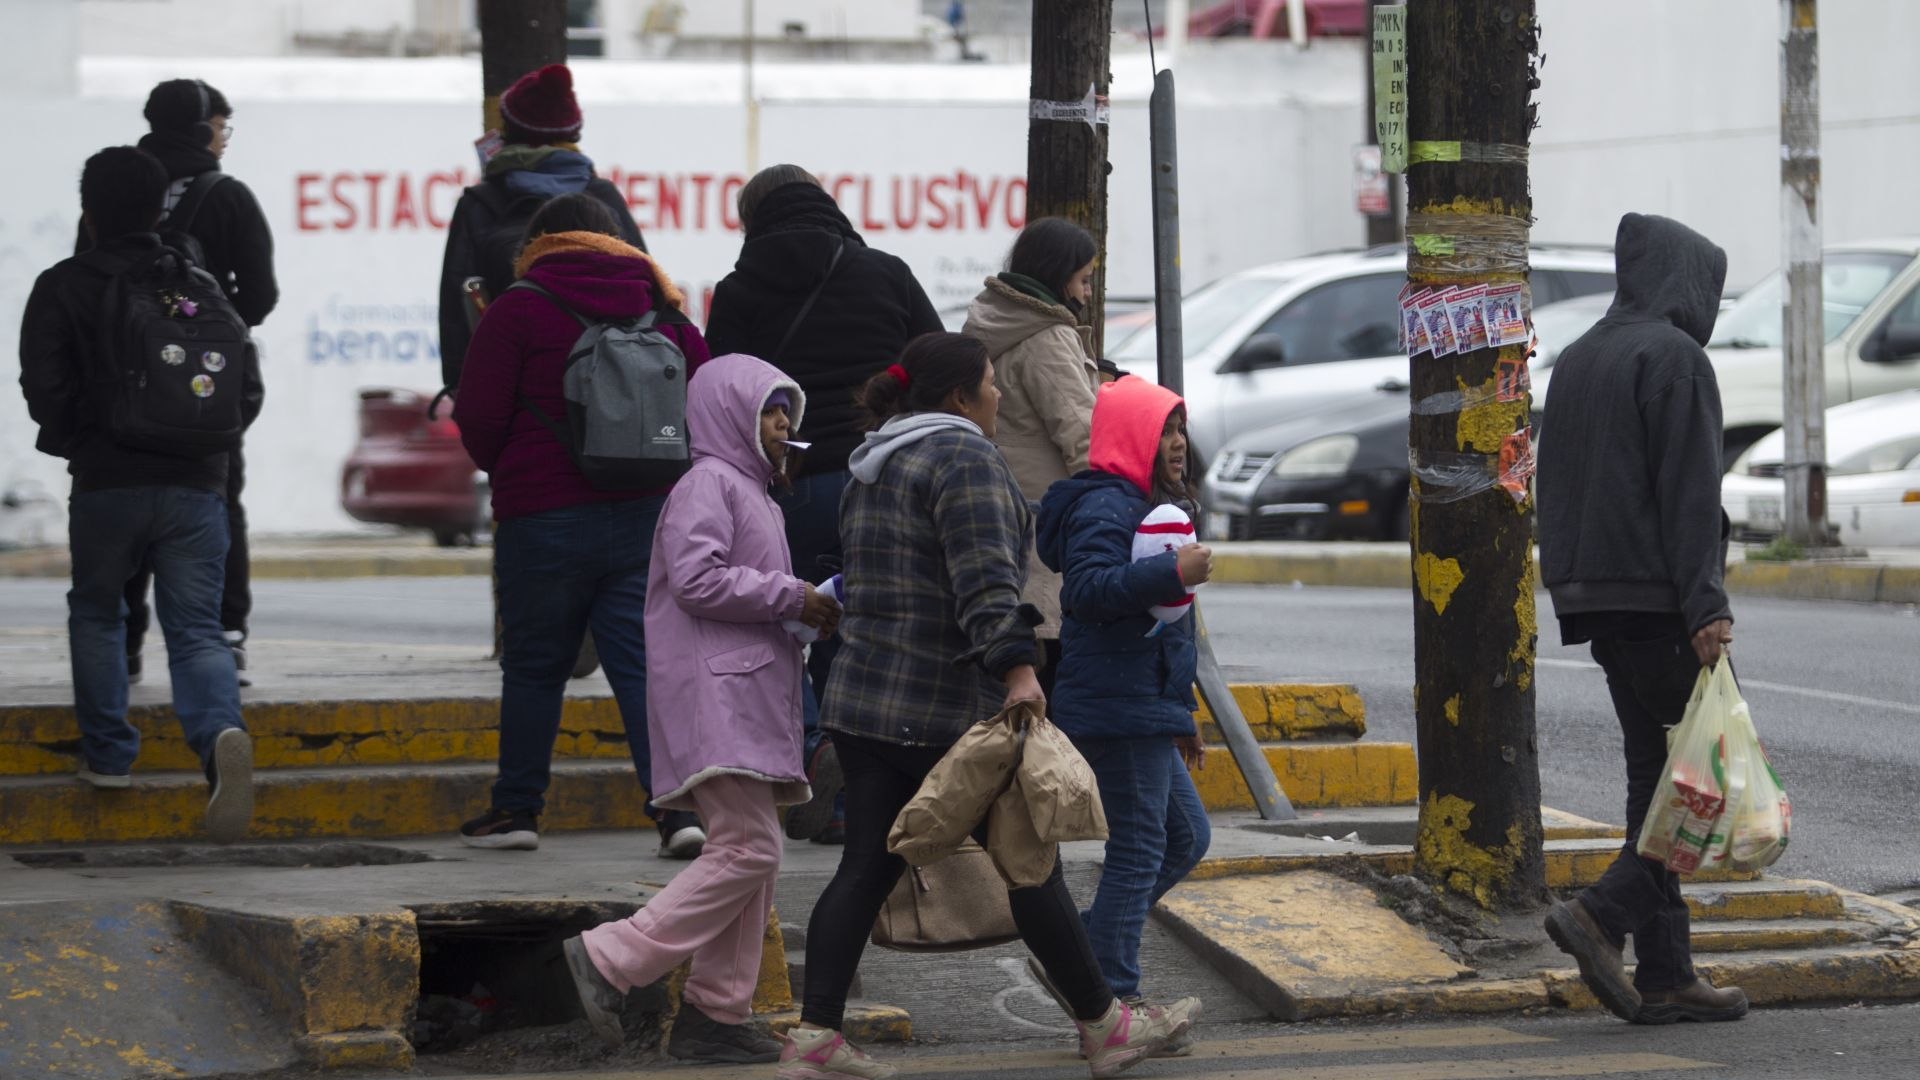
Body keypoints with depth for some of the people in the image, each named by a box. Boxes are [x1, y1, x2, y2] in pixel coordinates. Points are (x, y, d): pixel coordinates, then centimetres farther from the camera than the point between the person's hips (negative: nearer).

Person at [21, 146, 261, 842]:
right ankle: (221, 732, -27)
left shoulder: (62, 289, -1)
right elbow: (247, 387, 5)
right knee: (197, 629, 1)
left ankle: (108, 752, 20)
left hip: (106, 483, -1)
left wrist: (74, 440, 11)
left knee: (96, 613, 21)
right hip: (195, 485, 2)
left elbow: (46, 392, -8)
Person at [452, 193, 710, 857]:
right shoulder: (664, 312, 8)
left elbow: (479, 421, -5)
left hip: (545, 520, -3)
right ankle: (677, 805, -11)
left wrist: (501, 469, 17)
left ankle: (517, 807, 16)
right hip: (647, 519, 3)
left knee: (534, 664, 10)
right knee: (646, 663, 1)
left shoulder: (519, 311, -4)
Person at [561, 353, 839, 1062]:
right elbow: (697, 579, -20)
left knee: (749, 854, 8)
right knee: (747, 849, -17)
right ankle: (609, 959, -15)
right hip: (715, 693, -11)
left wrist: (810, 610, 13)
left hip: (750, 698, 11)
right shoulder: (709, 484, -7)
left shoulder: (752, 492, 26)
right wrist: (790, 598, -14)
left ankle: (717, 1013, 9)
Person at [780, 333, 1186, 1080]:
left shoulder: (871, 471, 18)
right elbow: (985, 578, -24)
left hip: (863, 702, 8)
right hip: (950, 708, -8)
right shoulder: (963, 457, -11)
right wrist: (1017, 669, -32)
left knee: (867, 868, 4)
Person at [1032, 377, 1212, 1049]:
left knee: (1185, 838, 14)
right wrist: (1173, 572, -32)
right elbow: (1088, 588, -30)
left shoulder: (1150, 507, 21)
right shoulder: (1105, 508, -13)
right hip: (1118, 709, -11)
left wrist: (1182, 715, 29)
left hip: (1147, 706, 11)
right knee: (1138, 848, -8)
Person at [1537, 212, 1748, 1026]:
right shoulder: (1674, 356, -10)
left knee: (1656, 772, 10)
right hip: (1656, 595, -9)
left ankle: (1664, 975, 6)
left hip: (1596, 595, 9)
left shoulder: (1576, 362, 17)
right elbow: (1689, 492, -17)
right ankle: (1605, 913, -16)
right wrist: (1706, 607, -19)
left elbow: (1555, 491, 19)